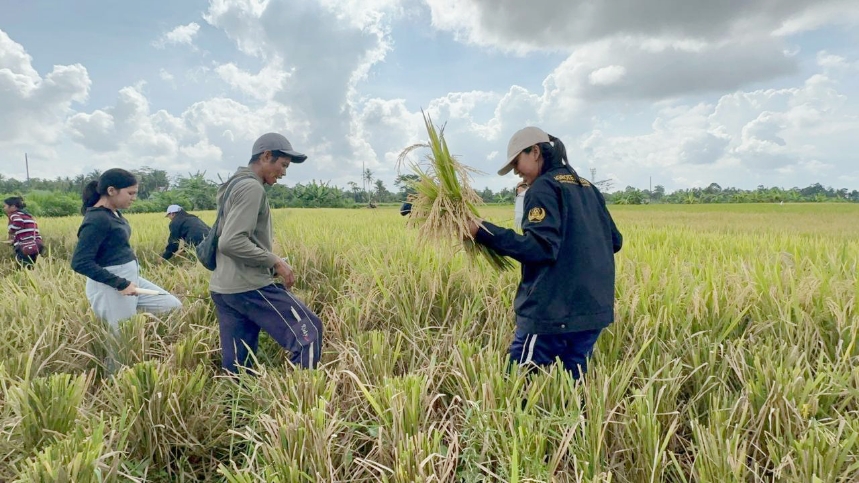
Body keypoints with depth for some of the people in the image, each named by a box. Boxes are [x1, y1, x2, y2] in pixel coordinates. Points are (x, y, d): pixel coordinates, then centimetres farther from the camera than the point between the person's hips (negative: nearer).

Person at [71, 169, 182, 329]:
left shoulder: (113, 213, 7)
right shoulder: (97, 219, -18)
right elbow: (80, 263, -23)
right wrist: (120, 284, -21)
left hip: (131, 279, 9)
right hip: (111, 287, -9)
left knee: (174, 306, 9)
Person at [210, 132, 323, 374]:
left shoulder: (232, 185, 19)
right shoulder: (251, 187, -12)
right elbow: (231, 243, -22)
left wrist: (270, 263, 16)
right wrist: (275, 261, -14)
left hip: (223, 289, 10)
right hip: (249, 287, -10)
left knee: (236, 366, 11)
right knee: (308, 330, -2)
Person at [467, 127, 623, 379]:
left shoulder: (544, 187, -8)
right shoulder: (589, 188, 16)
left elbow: (541, 247, -21)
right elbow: (615, 241, 19)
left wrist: (483, 232, -20)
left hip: (554, 311, -8)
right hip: (594, 310, 9)